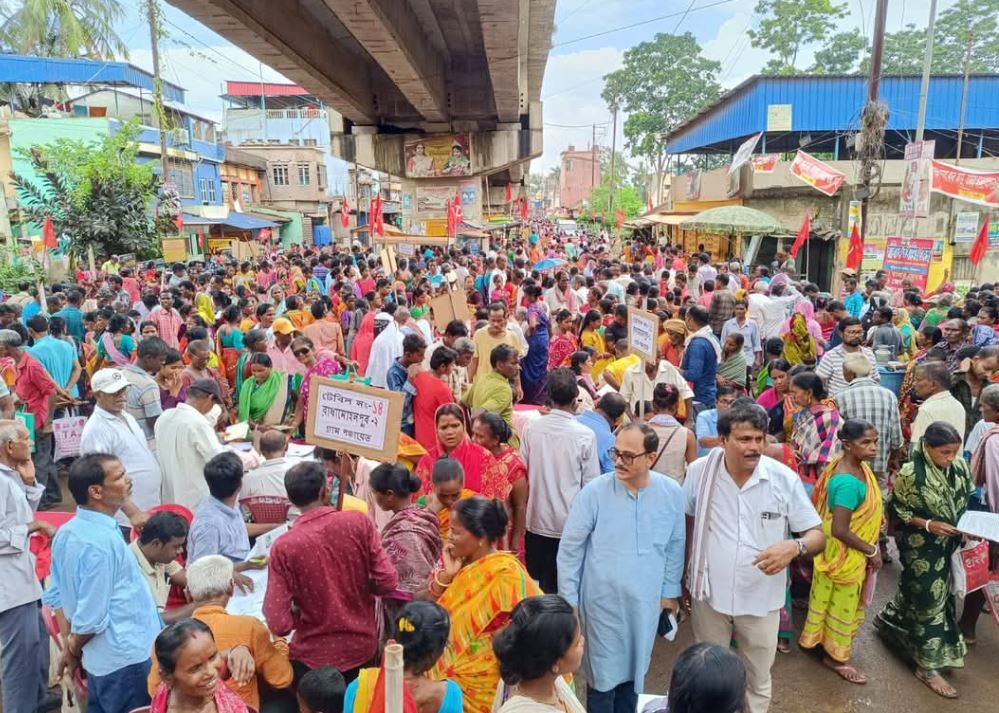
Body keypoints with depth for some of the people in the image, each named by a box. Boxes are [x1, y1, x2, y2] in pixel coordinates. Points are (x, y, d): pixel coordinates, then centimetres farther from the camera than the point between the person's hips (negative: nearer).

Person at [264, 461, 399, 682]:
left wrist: (303, 613, 1)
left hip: (314, 656, -2)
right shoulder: (358, 522, -16)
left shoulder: (284, 547, -19)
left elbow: (278, 624, -20)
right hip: (363, 645, 2)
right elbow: (388, 581, -14)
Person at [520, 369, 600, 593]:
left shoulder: (530, 428, -8)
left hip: (536, 521, 2)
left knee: (534, 584, 16)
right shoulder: (586, 435, -15)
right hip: (569, 523, -2)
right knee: (562, 587, 11)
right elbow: (590, 484, -9)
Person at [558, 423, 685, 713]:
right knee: (603, 673, 10)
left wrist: (670, 590, 11)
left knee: (634, 670, 21)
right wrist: (568, 601, -7)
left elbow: (675, 546, 5)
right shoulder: (594, 492, -18)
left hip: (645, 601, 3)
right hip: (603, 600, -3)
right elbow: (569, 550, -9)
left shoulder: (671, 493, -9)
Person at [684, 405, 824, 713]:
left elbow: (817, 534, -9)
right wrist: (687, 570, 8)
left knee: (758, 680, 21)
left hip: (761, 598, 0)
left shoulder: (785, 479, -17)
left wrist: (795, 547, -31)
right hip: (709, 592, 1)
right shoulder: (699, 472, -14)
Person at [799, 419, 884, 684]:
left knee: (840, 601, 25)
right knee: (841, 603, 11)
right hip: (844, 552, -9)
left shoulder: (857, 465, -4)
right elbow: (839, 530, -30)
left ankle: (821, 639, 44)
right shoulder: (849, 483, -33)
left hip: (850, 550, 9)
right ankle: (835, 656, 31)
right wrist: (871, 551, -17)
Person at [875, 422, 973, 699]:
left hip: (948, 545, 6)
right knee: (930, 599, 1)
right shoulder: (910, 474, -21)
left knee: (916, 590, 20)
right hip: (920, 547, -6)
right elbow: (896, 511, -12)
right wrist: (928, 525, -22)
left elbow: (967, 502, 9)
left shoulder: (960, 467, -5)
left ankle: (887, 620, 47)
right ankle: (928, 666, 14)